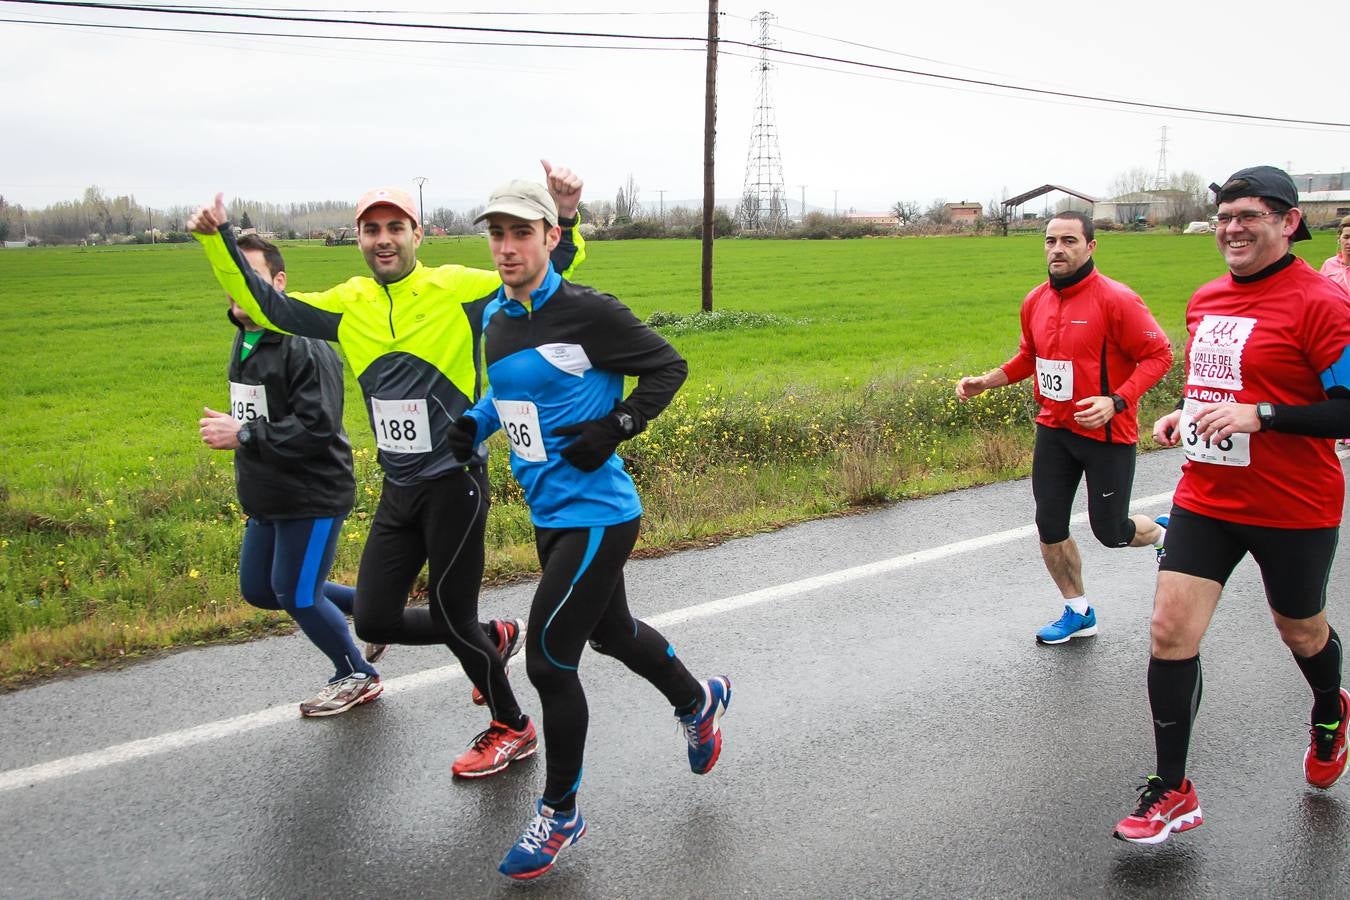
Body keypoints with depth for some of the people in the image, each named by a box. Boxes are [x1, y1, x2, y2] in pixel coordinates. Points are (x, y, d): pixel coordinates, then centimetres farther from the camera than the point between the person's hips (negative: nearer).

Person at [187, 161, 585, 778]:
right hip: (398, 491, 6)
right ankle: (494, 637, 33)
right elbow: (267, 308, 13)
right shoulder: (349, 303, 6)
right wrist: (218, 241, 5)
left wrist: (564, 221, -24)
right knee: (375, 622, 8)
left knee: (451, 618, 3)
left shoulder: (456, 288, -9)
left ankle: (512, 729, 28)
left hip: (455, 483, -6)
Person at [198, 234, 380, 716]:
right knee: (259, 590, 17)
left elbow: (317, 428, -29)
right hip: (266, 499, 10)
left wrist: (243, 435, -26)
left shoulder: (304, 345, -21)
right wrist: (230, 426, 8)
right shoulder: (245, 339, 9)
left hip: (312, 498, -10)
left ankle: (357, 676, 24)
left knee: (296, 594, 0)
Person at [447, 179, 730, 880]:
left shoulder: (586, 312, -16)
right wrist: (478, 420, 4)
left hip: (596, 513, -8)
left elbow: (668, 366, -9)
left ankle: (559, 814, 16)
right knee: (610, 632, 24)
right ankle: (697, 701, 52)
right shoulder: (494, 316, 7)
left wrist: (616, 427, -20)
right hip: (549, 514, 8)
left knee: (548, 660, -5)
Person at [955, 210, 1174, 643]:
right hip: (1053, 429, 6)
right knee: (1049, 527, 8)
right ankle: (1078, 612, 29)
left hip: (1106, 433, -6)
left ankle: (1163, 536, 39)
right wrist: (986, 381, 5)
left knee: (1110, 532, 3)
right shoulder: (1035, 302, 2)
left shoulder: (1115, 300, -17)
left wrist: (1116, 401, -25)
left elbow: (1158, 354, -14)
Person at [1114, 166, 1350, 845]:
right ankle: (1172, 793, 7)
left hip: (1293, 509, -5)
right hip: (1205, 497, 5)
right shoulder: (1204, 300, 7)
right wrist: (1182, 415, 5)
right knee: (1170, 629, -5)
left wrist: (1258, 416, -28)